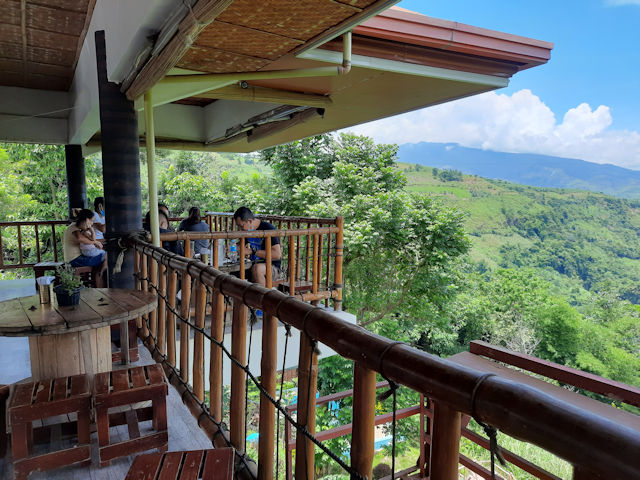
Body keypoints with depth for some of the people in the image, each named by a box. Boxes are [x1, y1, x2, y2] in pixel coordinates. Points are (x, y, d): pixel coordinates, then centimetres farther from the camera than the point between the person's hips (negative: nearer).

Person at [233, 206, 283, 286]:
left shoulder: (268, 229, -13)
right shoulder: (246, 231, 10)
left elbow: (277, 255, -23)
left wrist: (253, 251, -23)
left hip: (273, 267, -7)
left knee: (257, 268, -38)